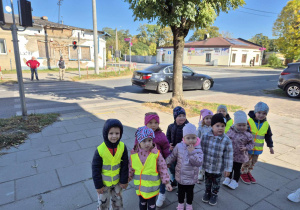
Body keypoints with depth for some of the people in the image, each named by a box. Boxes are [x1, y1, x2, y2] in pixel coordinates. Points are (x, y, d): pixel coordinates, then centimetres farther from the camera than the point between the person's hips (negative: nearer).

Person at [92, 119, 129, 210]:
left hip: (117, 181, 2)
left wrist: (124, 181, -3)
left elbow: (125, 165, -7)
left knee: (118, 201, 24)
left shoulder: (122, 147, -17)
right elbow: (95, 168, -14)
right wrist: (98, 185, -9)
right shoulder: (100, 150, -24)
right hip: (104, 182, -2)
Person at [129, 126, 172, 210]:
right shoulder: (133, 154, -11)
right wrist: (127, 180, 11)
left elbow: (163, 168, -11)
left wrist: (166, 182, -9)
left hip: (152, 186, -2)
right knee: (142, 202, 26)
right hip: (139, 186, 3)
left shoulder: (156, 154, -19)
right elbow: (131, 169, 3)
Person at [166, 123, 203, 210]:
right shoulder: (179, 146, -14)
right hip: (180, 176, 1)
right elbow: (172, 156, 3)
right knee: (181, 191, 22)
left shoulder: (198, 149, -17)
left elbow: (199, 163, -26)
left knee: (190, 192, 21)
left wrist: (192, 152, -33)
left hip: (191, 178, -1)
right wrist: (166, 163, 11)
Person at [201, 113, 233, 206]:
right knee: (207, 181, 24)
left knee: (216, 183, 20)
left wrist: (228, 169, -9)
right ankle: (207, 192, 49)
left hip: (218, 168, -2)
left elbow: (229, 156, -14)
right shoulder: (205, 137, -13)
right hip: (207, 166, 2)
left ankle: (214, 194, 46)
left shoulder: (226, 140, -21)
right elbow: (201, 150, -1)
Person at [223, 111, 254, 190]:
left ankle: (235, 181, 34)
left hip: (240, 156, -2)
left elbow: (251, 143, -4)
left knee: (237, 169, 14)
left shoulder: (247, 135, -16)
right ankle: (228, 179, 41)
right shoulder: (230, 131, -9)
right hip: (230, 154, 3)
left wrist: (245, 148, -19)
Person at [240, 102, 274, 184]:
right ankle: (243, 173, 26)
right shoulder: (249, 122, -18)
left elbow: (268, 136, 12)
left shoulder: (266, 124, -1)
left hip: (258, 148, 5)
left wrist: (270, 146, 14)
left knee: (253, 161, 18)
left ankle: (248, 172, 38)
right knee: (247, 161, 5)